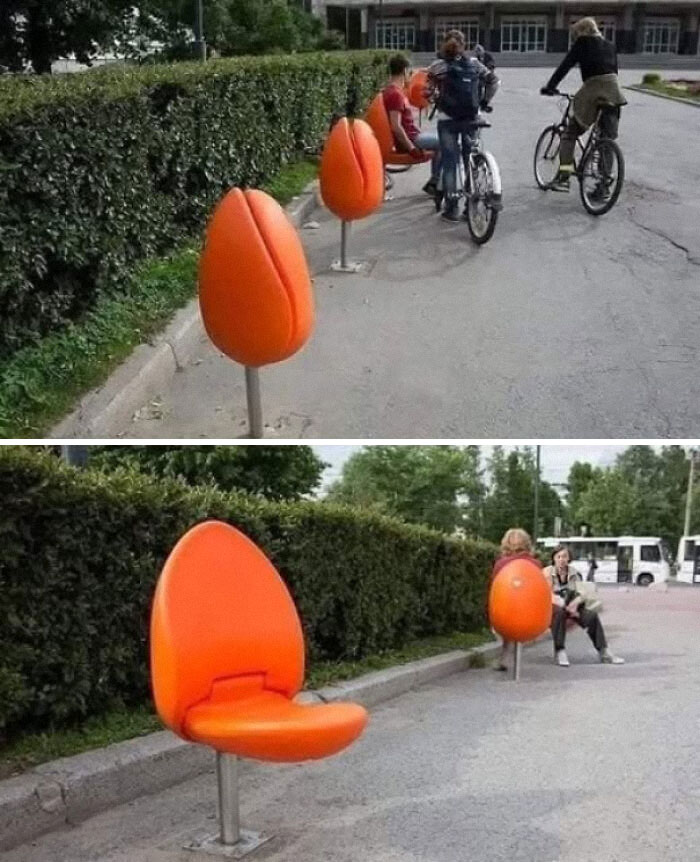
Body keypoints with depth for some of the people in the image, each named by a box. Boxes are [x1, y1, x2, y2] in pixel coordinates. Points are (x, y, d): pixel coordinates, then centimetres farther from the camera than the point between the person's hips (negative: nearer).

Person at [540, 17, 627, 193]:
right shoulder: (610, 46, 21)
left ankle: (564, 176, -9)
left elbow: (565, 66, 1)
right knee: (608, 138, 9)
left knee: (570, 133, 4)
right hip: (613, 92, 5)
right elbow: (614, 69, 20)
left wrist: (550, 86, 4)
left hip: (592, 90, -5)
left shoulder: (582, 43, 6)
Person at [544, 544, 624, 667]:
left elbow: (582, 593, 2)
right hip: (553, 607, -4)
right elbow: (549, 595, -16)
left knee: (592, 615, -21)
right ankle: (560, 652, -36)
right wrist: (566, 606, -26)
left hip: (571, 606, 4)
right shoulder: (548, 572, -6)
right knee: (560, 612, -39)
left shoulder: (573, 572, 6)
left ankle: (604, 652, -13)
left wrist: (576, 602, -20)